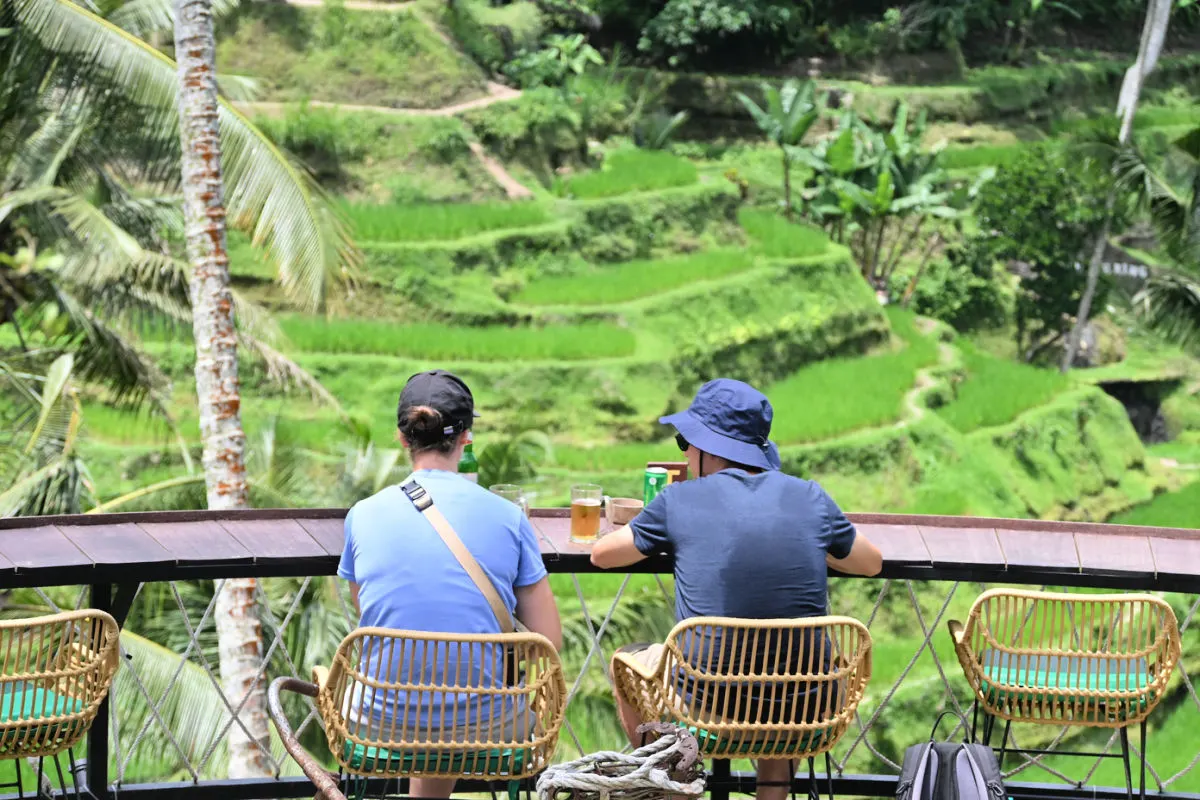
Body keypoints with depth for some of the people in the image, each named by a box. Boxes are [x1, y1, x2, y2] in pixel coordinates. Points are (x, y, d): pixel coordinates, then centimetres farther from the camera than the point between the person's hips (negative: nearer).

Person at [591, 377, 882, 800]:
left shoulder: (680, 500, -3)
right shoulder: (810, 497, 2)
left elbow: (602, 554, 12)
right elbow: (872, 562, 19)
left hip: (708, 708, -2)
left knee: (629, 661, 29)